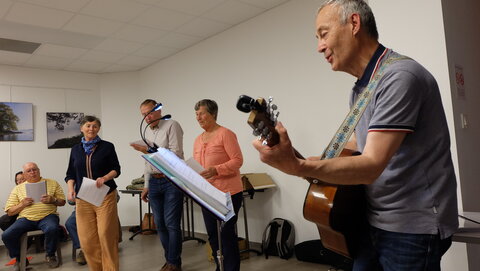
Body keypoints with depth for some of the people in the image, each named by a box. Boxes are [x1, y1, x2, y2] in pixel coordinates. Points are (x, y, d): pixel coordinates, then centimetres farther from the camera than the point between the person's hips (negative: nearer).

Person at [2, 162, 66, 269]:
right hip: (26, 218, 2)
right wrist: (22, 204, -6)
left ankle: (50, 255, -6)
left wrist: (52, 200, -10)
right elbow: (10, 212, 12)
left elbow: (62, 202, 11)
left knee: (52, 229, -35)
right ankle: (19, 259, 5)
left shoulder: (52, 183, 13)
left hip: (47, 216, -2)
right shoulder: (18, 188, 15)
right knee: (6, 235, -23)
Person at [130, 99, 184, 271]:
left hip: (172, 181, -7)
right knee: (160, 224, 10)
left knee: (171, 223, -5)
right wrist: (146, 185, 19)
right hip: (154, 182, 7)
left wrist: (149, 151, -17)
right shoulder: (147, 132, 16)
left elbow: (176, 154, -15)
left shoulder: (172, 125, -6)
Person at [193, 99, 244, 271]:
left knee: (227, 234, 0)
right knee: (212, 234, 14)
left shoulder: (225, 134, -8)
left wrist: (215, 170, -26)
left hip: (228, 192, -7)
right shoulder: (198, 140, 13)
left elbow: (238, 160, -14)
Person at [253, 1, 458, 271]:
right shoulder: (361, 87, 8)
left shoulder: (400, 76, -21)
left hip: (411, 228, -8)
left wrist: (297, 166, -40)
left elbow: (371, 166, -28)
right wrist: (322, 162, 6)